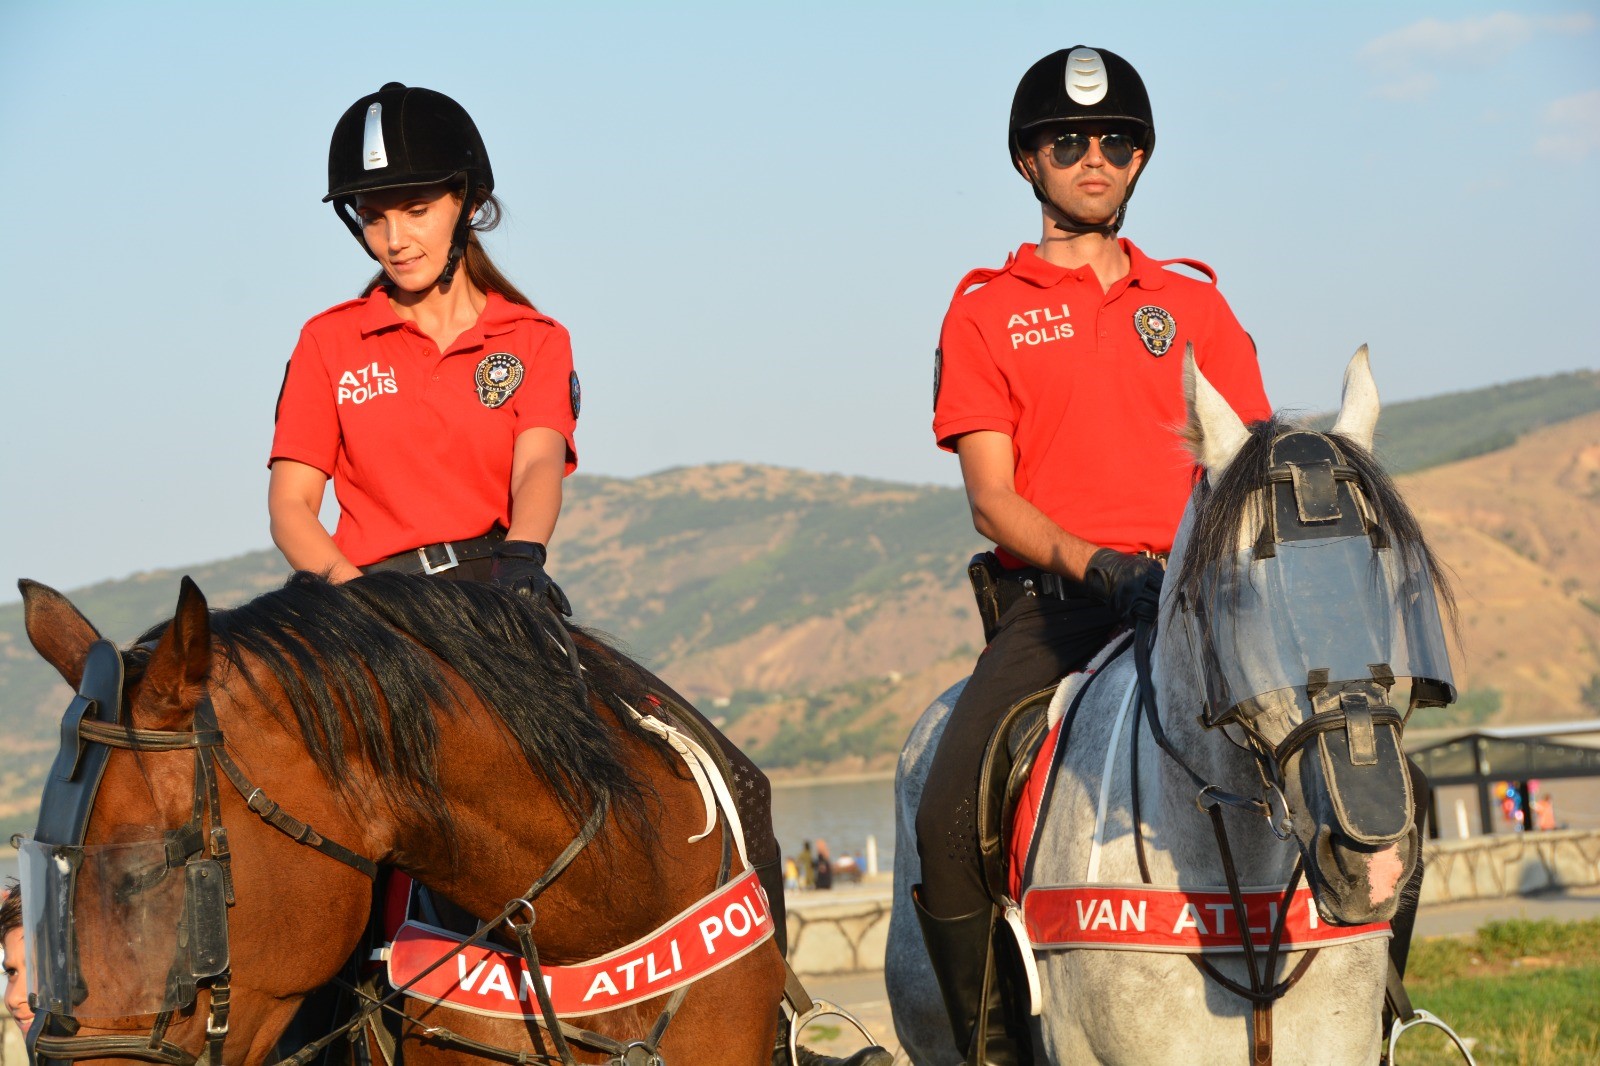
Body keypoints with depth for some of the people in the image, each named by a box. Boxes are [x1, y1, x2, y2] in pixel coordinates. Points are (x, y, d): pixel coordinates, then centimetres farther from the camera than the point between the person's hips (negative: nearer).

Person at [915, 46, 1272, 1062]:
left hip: (1194, 592, 2)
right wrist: (1092, 563, -18)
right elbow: (993, 498, 1)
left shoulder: (1194, 301, 18)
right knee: (948, 817, -24)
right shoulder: (985, 310, 10)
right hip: (1051, 599, -1)